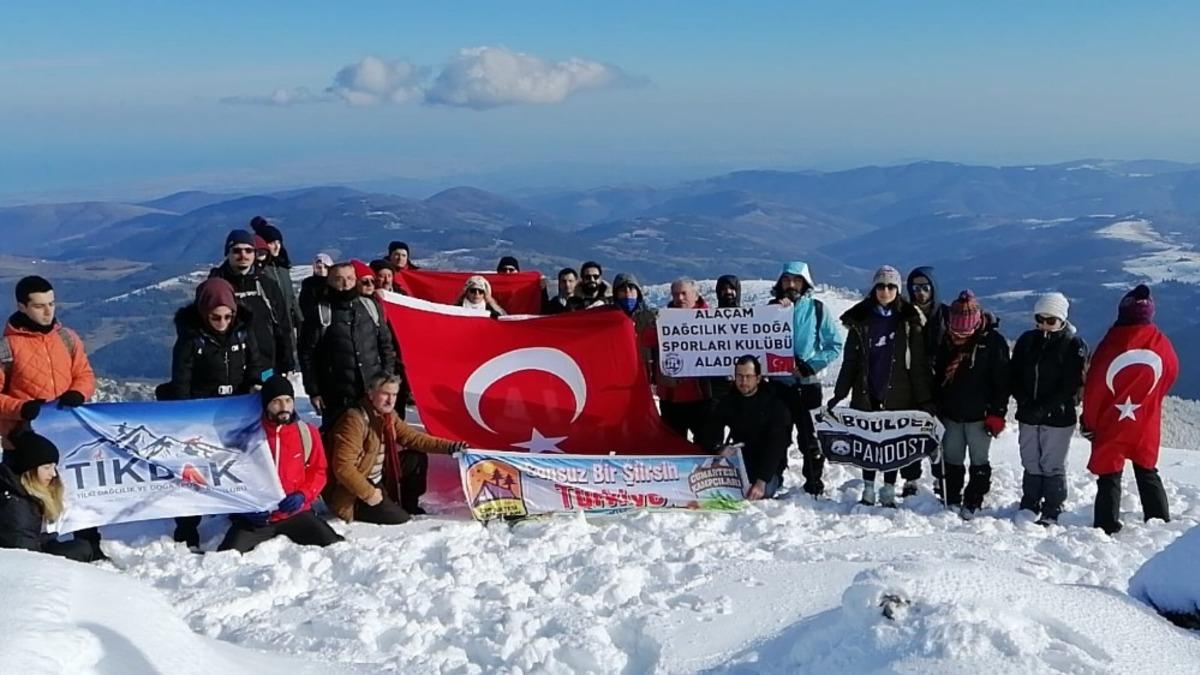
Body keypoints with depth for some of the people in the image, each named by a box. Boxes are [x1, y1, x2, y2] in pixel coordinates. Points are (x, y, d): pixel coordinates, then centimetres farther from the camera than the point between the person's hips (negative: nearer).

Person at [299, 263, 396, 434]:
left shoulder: (371, 306, 9)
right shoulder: (320, 313, -1)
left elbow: (386, 344, 15)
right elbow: (307, 354, 0)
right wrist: (313, 391, -4)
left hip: (373, 393, 3)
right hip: (337, 398, -3)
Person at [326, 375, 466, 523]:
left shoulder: (389, 416, 2)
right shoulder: (355, 420, -26)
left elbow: (413, 437, 4)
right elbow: (343, 467, -29)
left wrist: (450, 446, -6)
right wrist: (369, 494, -27)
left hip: (377, 480, 9)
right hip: (351, 493, -9)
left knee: (417, 459, 3)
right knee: (400, 518, -17)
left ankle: (409, 507, 18)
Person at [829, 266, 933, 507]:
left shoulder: (909, 322, -1)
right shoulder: (860, 321, 4)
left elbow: (919, 363, -4)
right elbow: (850, 360, 5)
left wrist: (925, 399, -8)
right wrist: (839, 394, 2)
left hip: (898, 395, -2)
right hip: (867, 394, 2)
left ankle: (888, 493, 16)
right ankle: (868, 490, 19)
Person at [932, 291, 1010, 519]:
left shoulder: (993, 341, -9)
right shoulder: (947, 340, 4)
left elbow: (1001, 380, -9)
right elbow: (937, 375, 13)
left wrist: (997, 413, -12)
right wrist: (936, 407, 12)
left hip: (980, 414, -4)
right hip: (951, 412, 5)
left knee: (979, 460, 5)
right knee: (952, 459, 10)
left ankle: (973, 503, 13)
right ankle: (950, 500, 21)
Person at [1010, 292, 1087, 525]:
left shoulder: (1074, 344, -7)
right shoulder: (1027, 341, 7)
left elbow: (1072, 384, -12)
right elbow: (1014, 374, 8)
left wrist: (1045, 408, -18)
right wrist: (1024, 401, -8)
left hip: (1058, 417, -5)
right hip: (1028, 416, 5)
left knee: (1053, 466, 2)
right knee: (1030, 464, 13)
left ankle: (1051, 512, 10)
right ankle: (1029, 506, 24)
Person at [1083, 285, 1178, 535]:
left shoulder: (1112, 343, -18)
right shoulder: (1163, 344, -9)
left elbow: (1094, 386, -11)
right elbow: (1170, 377, 8)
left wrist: (1089, 422, 2)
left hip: (1110, 424, -3)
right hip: (1146, 425, 3)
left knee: (1109, 477, 4)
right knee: (1148, 473, 20)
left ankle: (1107, 527, 4)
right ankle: (1161, 522, 26)